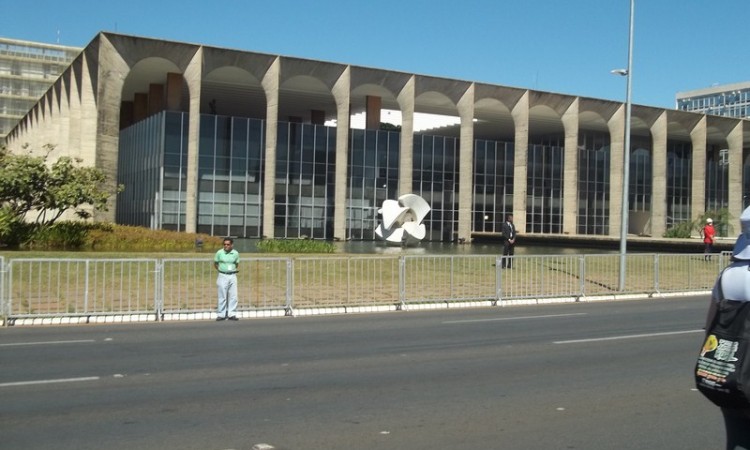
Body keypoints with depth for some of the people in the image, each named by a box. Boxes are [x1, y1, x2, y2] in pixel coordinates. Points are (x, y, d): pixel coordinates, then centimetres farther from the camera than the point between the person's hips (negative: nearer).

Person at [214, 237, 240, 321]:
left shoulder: (235, 253, 1)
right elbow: (215, 264, 9)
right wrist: (221, 270, 9)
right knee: (222, 296, 1)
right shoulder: (219, 252, -4)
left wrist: (232, 270, 8)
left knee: (233, 296, 2)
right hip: (223, 276, -2)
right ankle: (221, 314, 8)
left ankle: (232, 314, 9)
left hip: (233, 276, 2)